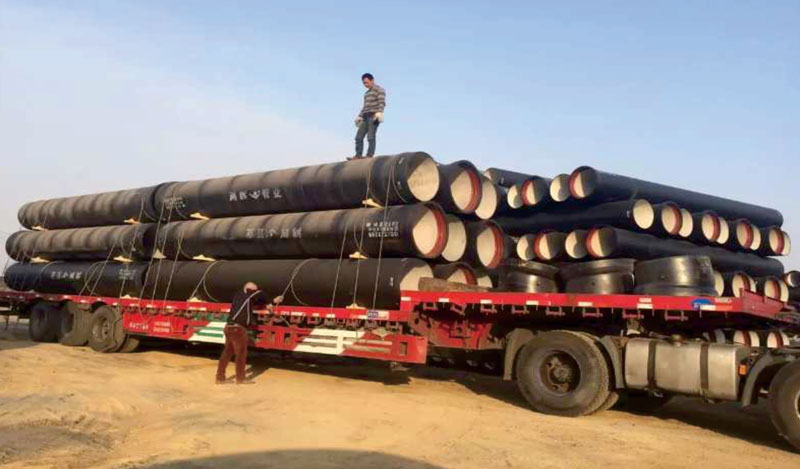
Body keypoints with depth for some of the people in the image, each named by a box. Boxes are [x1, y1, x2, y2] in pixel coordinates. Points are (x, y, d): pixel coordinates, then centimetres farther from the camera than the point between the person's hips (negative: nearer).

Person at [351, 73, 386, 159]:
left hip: (374, 116, -8)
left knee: (370, 137, -15)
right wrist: (359, 116, 24)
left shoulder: (379, 90, 3)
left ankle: (370, 155, -16)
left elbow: (382, 102, -10)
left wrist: (379, 112, -25)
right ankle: (358, 155, -2)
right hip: (365, 117, 8)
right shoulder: (367, 93, 29)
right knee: (358, 137, -2)